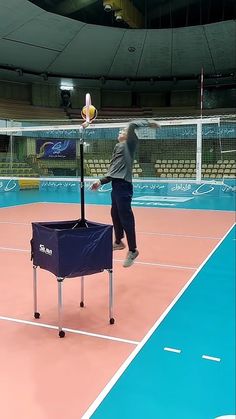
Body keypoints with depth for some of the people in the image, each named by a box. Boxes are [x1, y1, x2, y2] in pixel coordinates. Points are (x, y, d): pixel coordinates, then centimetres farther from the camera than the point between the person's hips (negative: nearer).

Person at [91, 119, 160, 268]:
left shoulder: (128, 145, 1)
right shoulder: (118, 148, 23)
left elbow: (132, 125, -14)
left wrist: (148, 122, -8)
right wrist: (101, 182, 18)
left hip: (123, 185, -9)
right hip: (116, 185, 9)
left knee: (126, 218, -6)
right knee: (115, 215, 19)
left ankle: (133, 250, 2)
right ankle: (118, 242, 38)